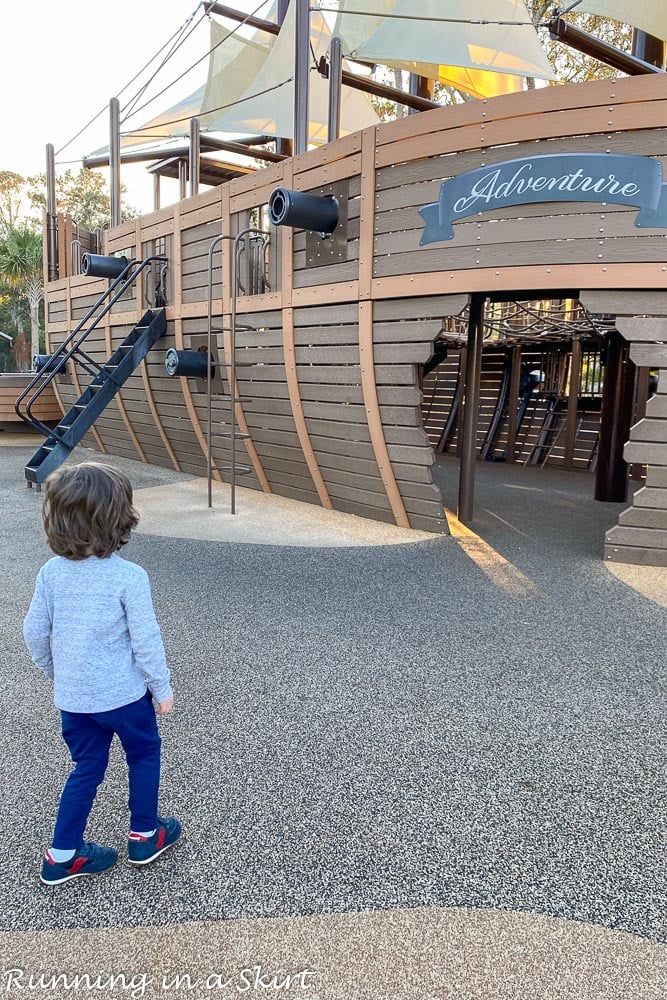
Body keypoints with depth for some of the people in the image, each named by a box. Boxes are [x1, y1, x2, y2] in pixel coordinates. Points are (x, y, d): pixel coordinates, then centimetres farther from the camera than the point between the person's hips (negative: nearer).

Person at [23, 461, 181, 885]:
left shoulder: (51, 572, -7)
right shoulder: (129, 576, -22)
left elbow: (34, 632, 1)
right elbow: (146, 639, -17)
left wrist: (55, 673, 18)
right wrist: (162, 686, -3)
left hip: (72, 695, 5)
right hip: (122, 692, -4)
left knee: (87, 769, 21)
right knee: (144, 756, 20)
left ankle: (63, 855, 28)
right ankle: (144, 837, 33)